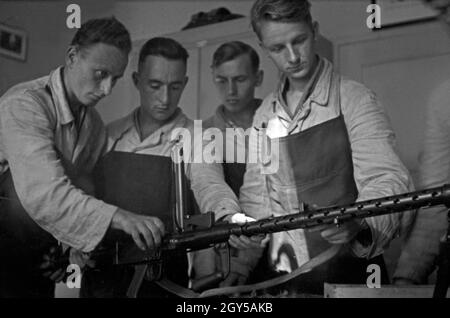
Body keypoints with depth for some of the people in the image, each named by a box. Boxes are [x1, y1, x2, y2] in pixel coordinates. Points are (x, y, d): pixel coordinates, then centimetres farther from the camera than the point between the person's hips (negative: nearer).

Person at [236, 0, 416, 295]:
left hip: (350, 280, -4)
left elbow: (389, 182, -21)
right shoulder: (264, 115, 5)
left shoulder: (354, 100, -10)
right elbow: (254, 198, 10)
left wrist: (358, 225, -41)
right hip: (285, 282, 5)